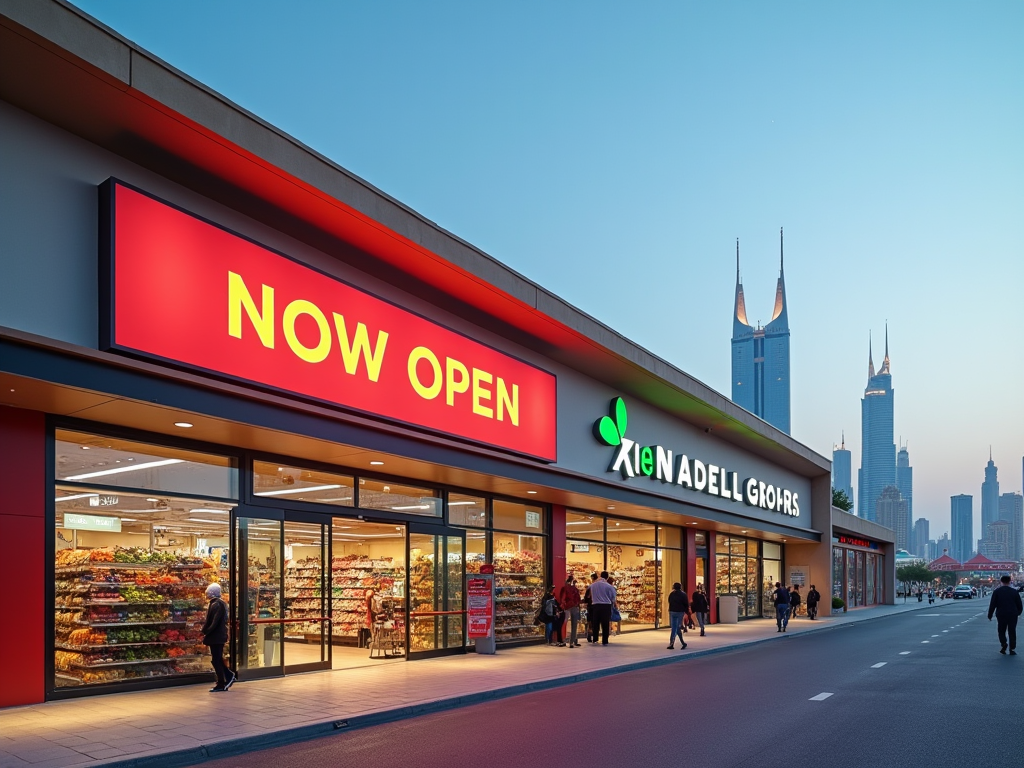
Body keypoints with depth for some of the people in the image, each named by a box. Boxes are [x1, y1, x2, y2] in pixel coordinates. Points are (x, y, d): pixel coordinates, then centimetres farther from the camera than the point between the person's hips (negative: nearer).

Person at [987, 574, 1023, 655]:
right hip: (1013, 615, 1)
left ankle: (1003, 643, -10)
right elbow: (1019, 605, 7)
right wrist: (1019, 612, 26)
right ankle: (1012, 649, 4)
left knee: (1001, 631, 13)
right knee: (1012, 632, 7)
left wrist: (990, 615, 1)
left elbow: (992, 604, -4)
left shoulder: (996, 591, -2)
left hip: (1001, 615, -1)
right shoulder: (1015, 592, 1)